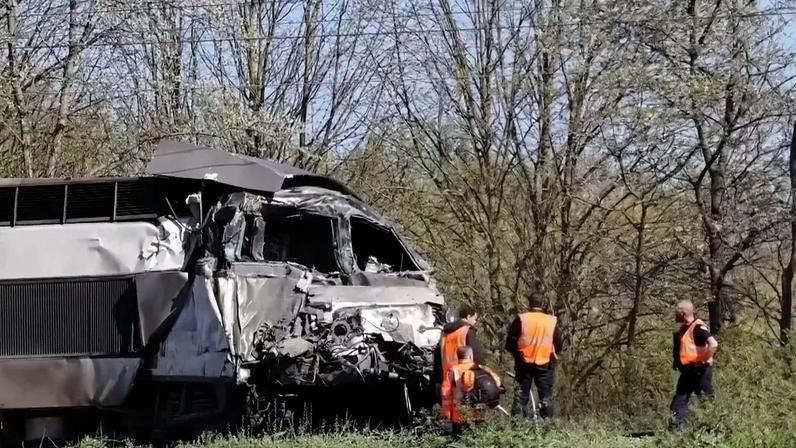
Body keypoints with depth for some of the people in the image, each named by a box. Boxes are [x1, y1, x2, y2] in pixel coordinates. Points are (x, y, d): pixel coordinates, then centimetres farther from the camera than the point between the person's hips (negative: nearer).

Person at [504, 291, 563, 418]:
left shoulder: (521, 319, -5)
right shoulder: (552, 321, -3)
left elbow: (510, 343, -2)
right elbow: (559, 345, 4)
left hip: (524, 363, 0)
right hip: (545, 364, 0)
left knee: (522, 394, 9)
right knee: (546, 395, 6)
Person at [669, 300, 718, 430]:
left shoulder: (698, 327, -17)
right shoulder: (683, 329, 13)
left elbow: (713, 344, -28)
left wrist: (705, 361, -21)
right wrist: (676, 361, 17)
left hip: (700, 371, -10)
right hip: (687, 371, 10)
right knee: (679, 400, 7)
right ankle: (675, 428, 7)